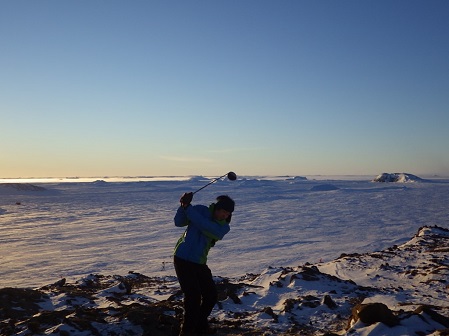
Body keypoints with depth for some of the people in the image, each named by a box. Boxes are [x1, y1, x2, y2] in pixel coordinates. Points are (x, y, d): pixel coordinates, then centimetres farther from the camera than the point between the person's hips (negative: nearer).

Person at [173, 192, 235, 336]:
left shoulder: (224, 227, 0)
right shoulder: (201, 210, -9)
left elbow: (207, 227, -21)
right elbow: (179, 222, -16)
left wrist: (188, 207, -26)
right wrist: (183, 206, -34)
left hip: (200, 263, 6)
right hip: (183, 260, -6)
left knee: (211, 296, 12)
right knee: (193, 297, -9)